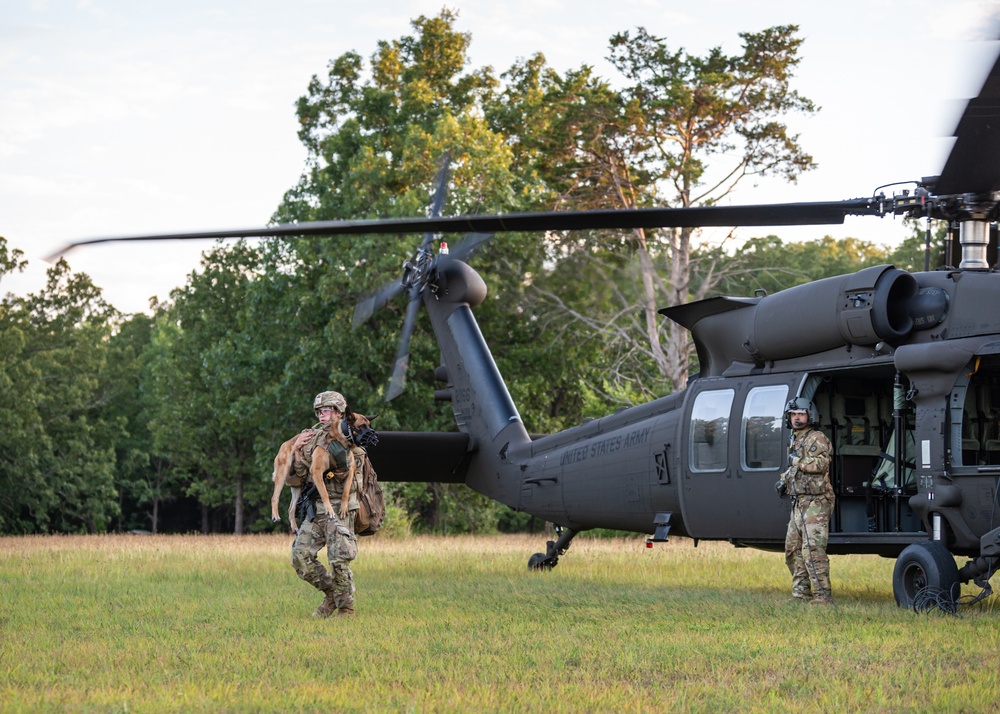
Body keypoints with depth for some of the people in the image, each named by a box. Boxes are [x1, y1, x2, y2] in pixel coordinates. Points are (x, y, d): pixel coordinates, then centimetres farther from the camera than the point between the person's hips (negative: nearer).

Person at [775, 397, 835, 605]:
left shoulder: (817, 439, -7)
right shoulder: (794, 441, 22)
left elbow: (822, 463, -23)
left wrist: (798, 460, -15)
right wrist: (784, 480, 18)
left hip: (815, 502, -10)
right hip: (798, 503, 10)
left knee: (813, 550, -17)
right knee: (793, 549, 12)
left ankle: (822, 597, -18)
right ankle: (801, 594, 18)